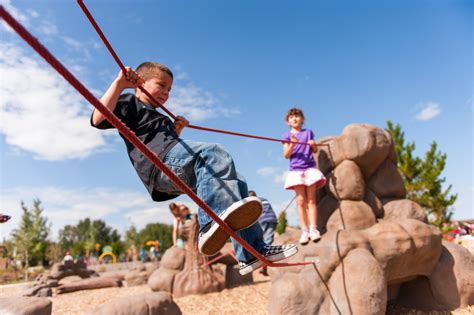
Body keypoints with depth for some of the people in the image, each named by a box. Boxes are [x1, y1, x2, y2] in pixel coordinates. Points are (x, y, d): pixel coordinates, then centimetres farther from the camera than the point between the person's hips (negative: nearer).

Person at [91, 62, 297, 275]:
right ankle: (210, 226, -46)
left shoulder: (159, 117, 39)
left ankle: (251, 252, -1)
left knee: (236, 182, 4)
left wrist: (177, 130, 33)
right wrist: (119, 84, -12)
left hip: (180, 172, 9)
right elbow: (98, 120, -6)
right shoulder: (130, 102, 13)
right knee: (213, 153, -31)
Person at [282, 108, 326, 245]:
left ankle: (313, 229, -4)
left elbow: (315, 150, 17)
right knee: (301, 200, -6)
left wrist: (313, 144, -5)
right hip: (296, 170, -1)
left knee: (311, 199, -3)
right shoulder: (287, 135, 8)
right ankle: (304, 231, -5)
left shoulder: (308, 132, 12)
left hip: (310, 168, 1)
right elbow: (286, 155, -1)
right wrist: (292, 144, -18)